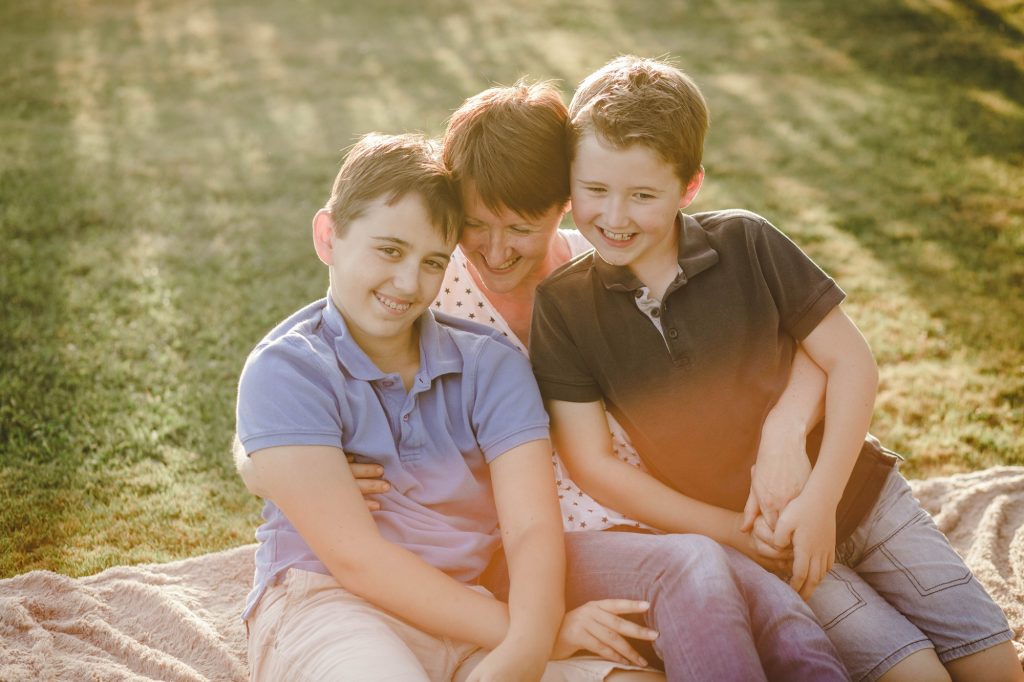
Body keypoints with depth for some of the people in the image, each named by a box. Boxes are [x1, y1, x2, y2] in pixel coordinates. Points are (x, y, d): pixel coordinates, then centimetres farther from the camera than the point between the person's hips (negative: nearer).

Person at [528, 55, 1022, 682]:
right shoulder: (562, 308, -11)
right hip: (731, 532, -1)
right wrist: (734, 532, -14)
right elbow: (591, 461, -11)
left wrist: (820, 502, -18)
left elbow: (851, 361, -8)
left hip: (851, 493, 2)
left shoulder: (746, 245, -11)